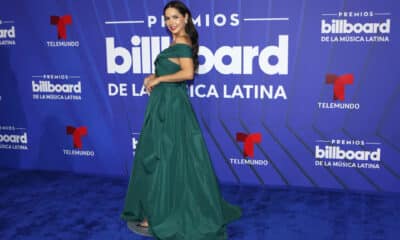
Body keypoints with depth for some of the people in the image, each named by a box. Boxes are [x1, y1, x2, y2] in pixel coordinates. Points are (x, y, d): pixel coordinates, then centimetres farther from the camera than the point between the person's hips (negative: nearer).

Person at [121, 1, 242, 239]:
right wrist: (154, 77, 6)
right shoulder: (177, 43, 16)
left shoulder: (182, 43, -12)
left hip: (171, 106, -10)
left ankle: (159, 214, 7)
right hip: (165, 104, 10)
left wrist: (158, 79, -16)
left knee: (164, 159, -3)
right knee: (161, 158, 15)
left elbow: (188, 73, -26)